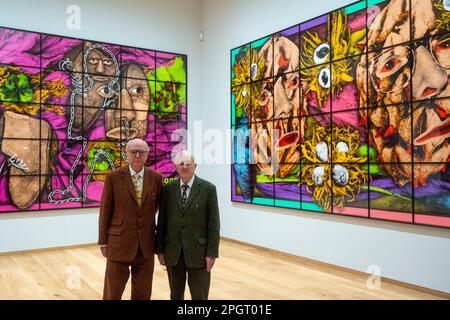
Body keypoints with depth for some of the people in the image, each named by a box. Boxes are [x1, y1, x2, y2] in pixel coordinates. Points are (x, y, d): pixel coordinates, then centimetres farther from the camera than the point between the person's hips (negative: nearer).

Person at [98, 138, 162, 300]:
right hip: (119, 243, -2)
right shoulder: (113, 177, -6)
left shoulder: (156, 178, 0)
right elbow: (105, 211, -3)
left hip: (146, 244, 2)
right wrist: (103, 241, -2)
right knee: (113, 293, 9)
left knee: (143, 294, 13)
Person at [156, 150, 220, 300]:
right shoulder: (167, 189, 2)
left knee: (199, 296, 7)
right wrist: (160, 249, 2)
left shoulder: (208, 188, -5)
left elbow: (213, 223, -6)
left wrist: (212, 253, -9)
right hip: (173, 251, 2)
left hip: (198, 251, -2)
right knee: (176, 295, 15)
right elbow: (162, 220, 4)